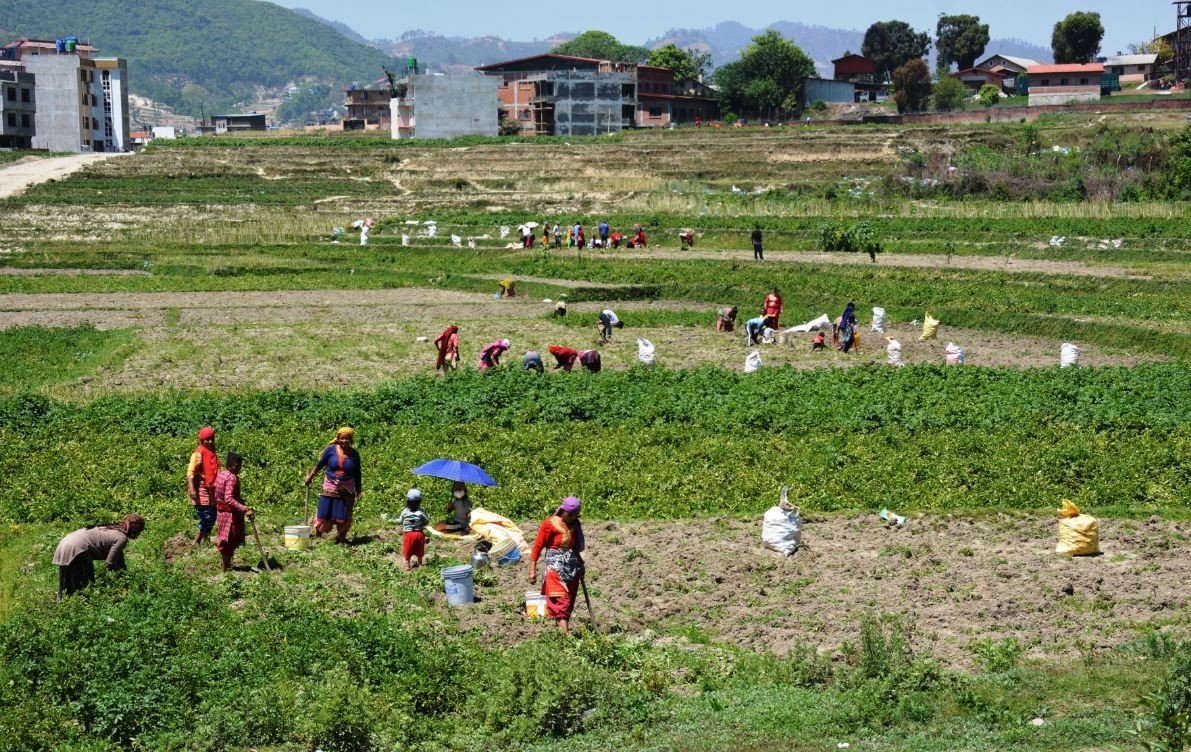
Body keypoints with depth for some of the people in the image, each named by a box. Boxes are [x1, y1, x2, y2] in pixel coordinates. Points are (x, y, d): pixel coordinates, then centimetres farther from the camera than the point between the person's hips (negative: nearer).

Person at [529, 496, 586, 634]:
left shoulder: (575, 524, 10)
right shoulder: (550, 524, -8)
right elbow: (537, 547, -7)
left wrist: (580, 565, 25)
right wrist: (532, 570, -12)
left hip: (572, 567, 6)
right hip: (555, 567, -6)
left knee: (569, 602, 7)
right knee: (561, 602, -14)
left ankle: (564, 628, 13)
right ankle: (565, 633, -21)